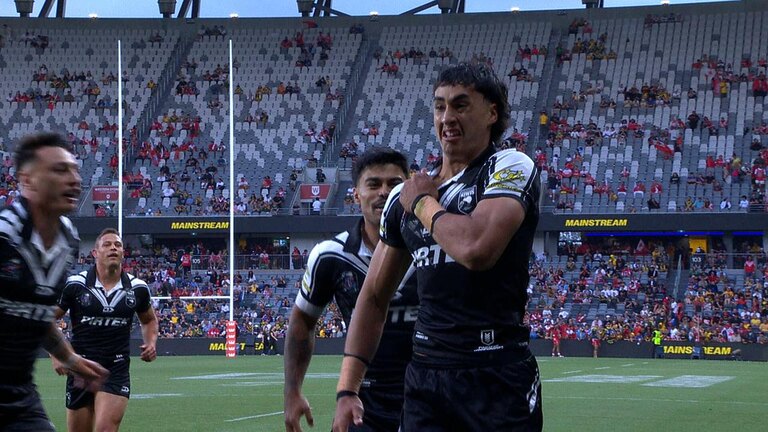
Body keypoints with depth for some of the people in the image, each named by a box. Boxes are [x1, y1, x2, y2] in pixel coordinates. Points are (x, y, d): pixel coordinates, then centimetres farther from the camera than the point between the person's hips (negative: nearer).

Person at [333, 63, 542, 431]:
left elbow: (477, 249, -23)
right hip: (424, 376, 5)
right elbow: (374, 297, 16)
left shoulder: (511, 167, -5)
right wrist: (346, 390, 7)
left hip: (498, 376, -5)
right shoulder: (404, 195, 14)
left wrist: (423, 203, -5)